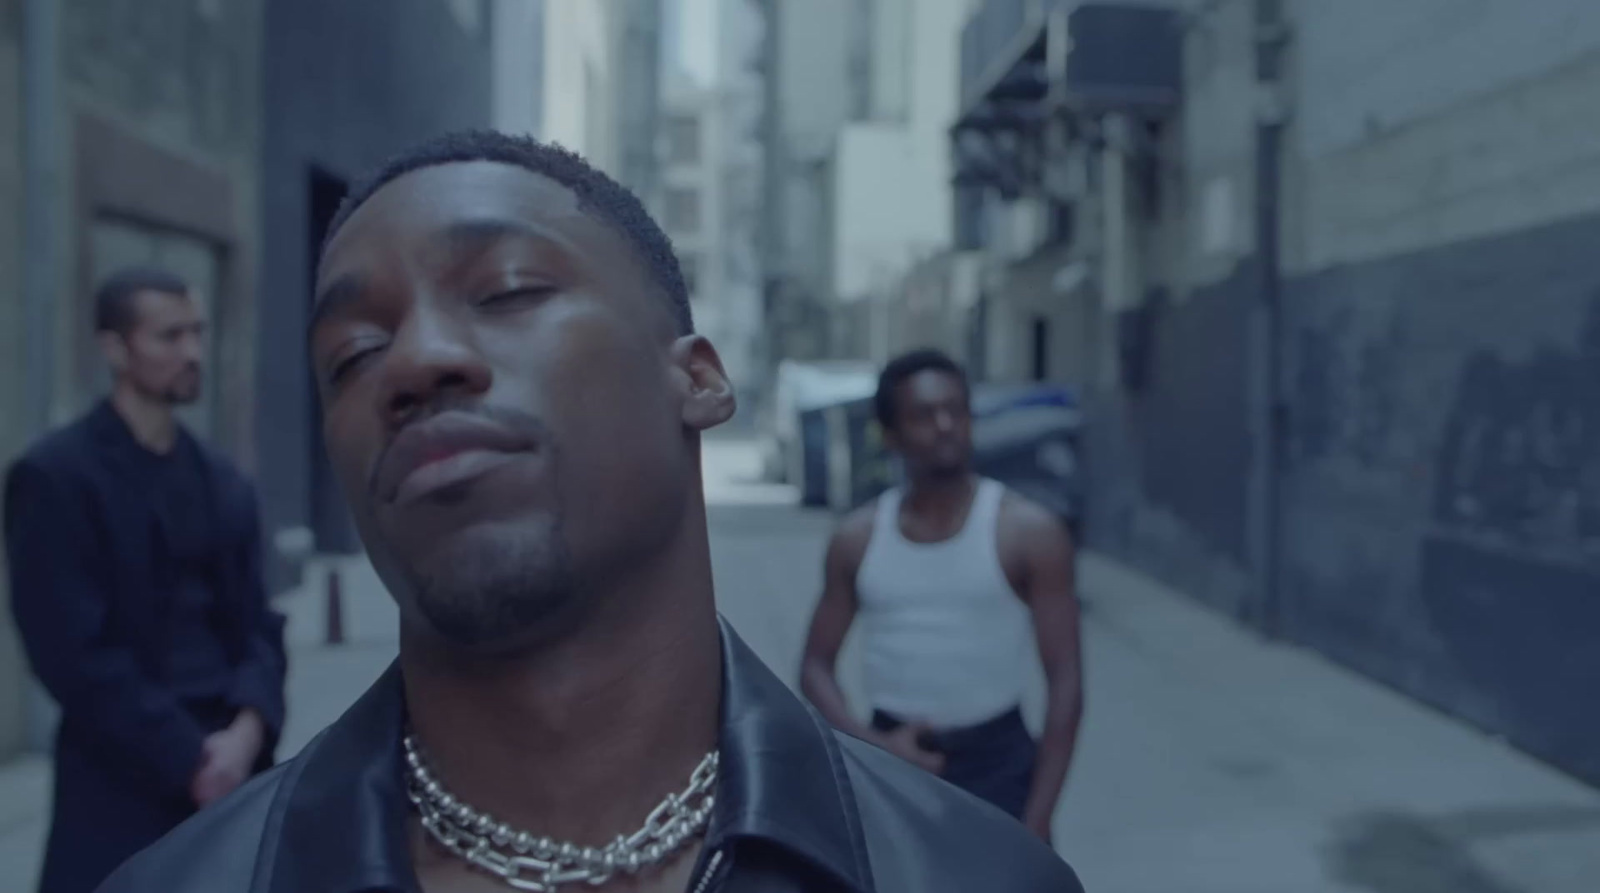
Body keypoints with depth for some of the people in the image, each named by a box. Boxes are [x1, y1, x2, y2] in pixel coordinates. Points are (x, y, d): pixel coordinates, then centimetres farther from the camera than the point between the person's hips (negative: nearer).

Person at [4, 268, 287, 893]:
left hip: (234, 782, 6)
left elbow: (258, 625, 10)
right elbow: (75, 653, -12)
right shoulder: (55, 476, -6)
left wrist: (248, 728, -9)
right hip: (123, 795, -5)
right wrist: (188, 760, -13)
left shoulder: (225, 484, 14)